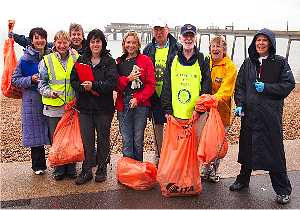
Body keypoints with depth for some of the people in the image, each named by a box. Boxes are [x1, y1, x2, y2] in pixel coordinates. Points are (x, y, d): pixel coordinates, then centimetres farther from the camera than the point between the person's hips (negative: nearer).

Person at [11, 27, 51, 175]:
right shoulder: (25, 59, -2)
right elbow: (15, 80, 1)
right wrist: (31, 79, -13)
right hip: (33, 100, -2)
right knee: (35, 132, 4)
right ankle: (38, 165, 20)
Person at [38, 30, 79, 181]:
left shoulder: (76, 59, 5)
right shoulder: (47, 61, 1)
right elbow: (42, 83, 3)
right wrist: (49, 92, -17)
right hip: (54, 107, -1)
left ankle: (71, 168, 24)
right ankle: (59, 169, 23)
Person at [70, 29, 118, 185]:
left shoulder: (109, 61, -1)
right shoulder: (81, 60, 9)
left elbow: (113, 83, -13)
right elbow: (73, 80, 4)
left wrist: (94, 85, -22)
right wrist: (83, 87, -16)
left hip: (104, 107, -2)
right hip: (85, 107, 2)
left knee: (103, 139, 10)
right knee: (87, 140, 6)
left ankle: (102, 169, 24)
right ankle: (86, 171, 17)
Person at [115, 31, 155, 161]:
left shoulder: (146, 60, 4)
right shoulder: (119, 62, 13)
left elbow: (151, 84, -1)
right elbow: (115, 85, 6)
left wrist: (138, 99, -11)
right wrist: (127, 79, -11)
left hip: (140, 105, -2)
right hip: (123, 105, 2)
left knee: (138, 140, 5)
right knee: (126, 141, 5)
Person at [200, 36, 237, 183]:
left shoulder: (230, 67, -7)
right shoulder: (206, 63, 6)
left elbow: (226, 90, -18)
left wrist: (214, 99, -34)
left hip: (222, 109, -3)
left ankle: (213, 171, 25)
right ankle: (206, 169, 23)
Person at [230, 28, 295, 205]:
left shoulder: (280, 62, 1)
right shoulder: (248, 63, 10)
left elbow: (289, 84, -2)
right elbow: (240, 85, 10)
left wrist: (266, 87, -13)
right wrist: (240, 104, -3)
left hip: (271, 113, -3)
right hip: (249, 113, 4)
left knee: (274, 150, 0)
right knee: (247, 147, 13)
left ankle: (283, 189, 15)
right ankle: (243, 180, 32)